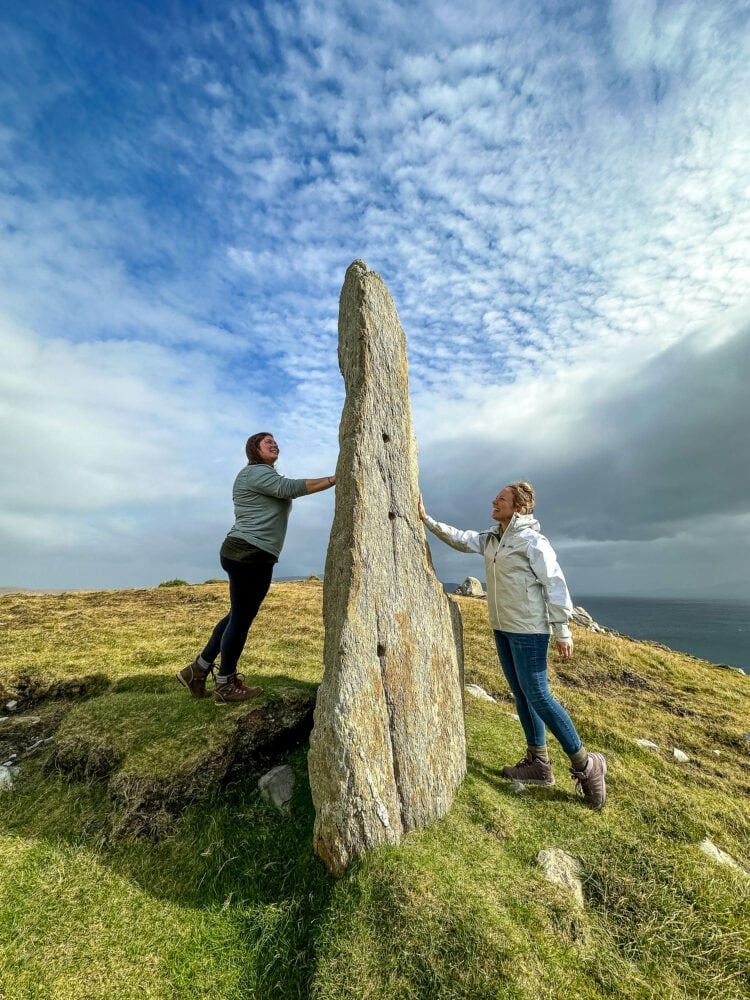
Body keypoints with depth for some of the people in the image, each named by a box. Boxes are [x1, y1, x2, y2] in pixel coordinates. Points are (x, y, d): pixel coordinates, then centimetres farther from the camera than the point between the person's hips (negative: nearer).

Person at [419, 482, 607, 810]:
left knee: (538, 697, -2)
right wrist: (427, 519, 5)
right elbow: (459, 538, 12)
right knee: (521, 695, 15)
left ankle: (585, 765, 17)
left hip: (529, 631, -8)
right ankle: (538, 764, 29)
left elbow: (555, 584, -15)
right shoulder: (491, 539, 8)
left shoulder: (532, 540, -15)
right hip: (502, 628, 8)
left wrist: (562, 631, -14)